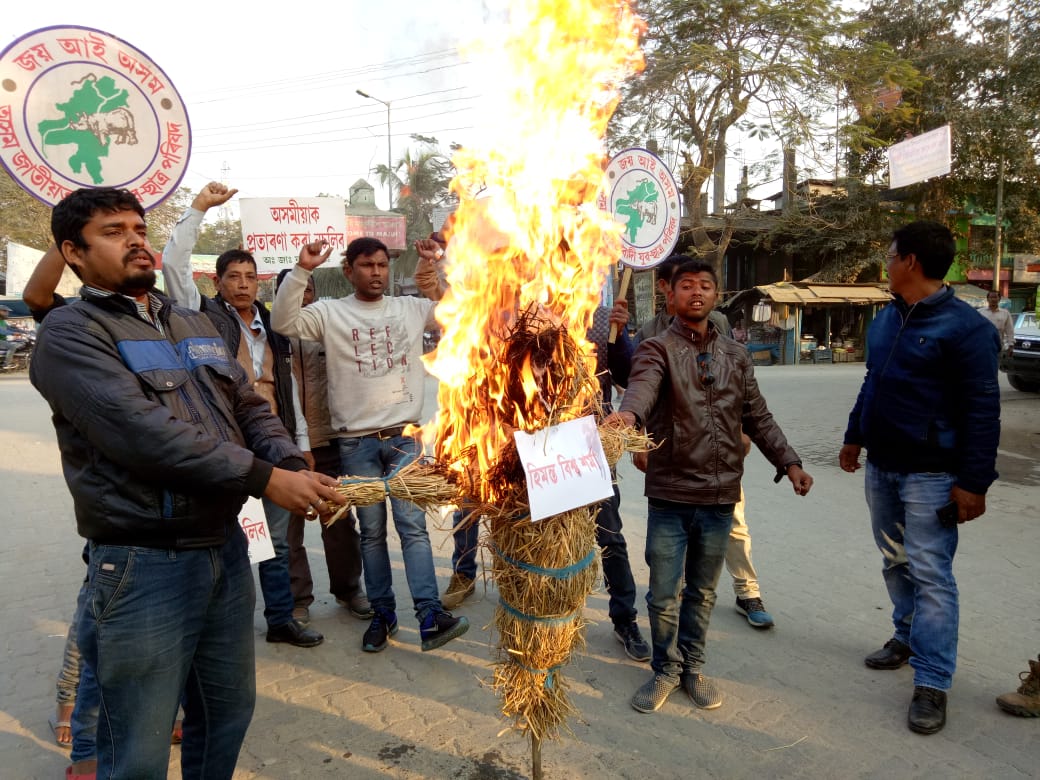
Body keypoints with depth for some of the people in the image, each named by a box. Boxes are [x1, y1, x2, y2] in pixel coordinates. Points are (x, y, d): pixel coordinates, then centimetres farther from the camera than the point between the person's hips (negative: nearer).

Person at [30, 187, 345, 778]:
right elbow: (142, 431, -22)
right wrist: (265, 478, -25)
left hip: (226, 547, 7)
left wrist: (298, 469, -11)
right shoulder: (72, 332, -9)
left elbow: (250, 409, 9)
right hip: (144, 563, -6)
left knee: (230, 710, 21)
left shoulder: (197, 326, 14)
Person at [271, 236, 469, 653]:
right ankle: (383, 614, 22)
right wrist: (301, 270, -19)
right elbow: (283, 321, -12)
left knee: (412, 525, -4)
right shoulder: (330, 313, 2)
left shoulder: (412, 308, 8)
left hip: (404, 437, 1)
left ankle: (430, 616, -3)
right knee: (371, 531, 10)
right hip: (355, 442, 0)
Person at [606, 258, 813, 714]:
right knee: (663, 595, 7)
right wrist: (628, 412, -49)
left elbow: (757, 417, 13)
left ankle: (692, 668, 36)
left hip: (720, 496, 3)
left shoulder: (735, 356, 10)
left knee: (702, 592, 16)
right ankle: (665, 670, 30)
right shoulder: (657, 348, -4)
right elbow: (644, 384, -27)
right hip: (670, 494, -3)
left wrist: (788, 462, 3)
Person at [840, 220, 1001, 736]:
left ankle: (931, 684, 5)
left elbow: (983, 411, -17)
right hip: (881, 466, 8)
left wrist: (974, 482, -19)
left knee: (929, 573, -4)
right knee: (895, 562, 18)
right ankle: (908, 636, 37)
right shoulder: (886, 319, 9)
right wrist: (854, 437, 22)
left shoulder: (964, 327, -15)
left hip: (930, 475, -7)